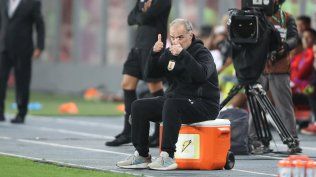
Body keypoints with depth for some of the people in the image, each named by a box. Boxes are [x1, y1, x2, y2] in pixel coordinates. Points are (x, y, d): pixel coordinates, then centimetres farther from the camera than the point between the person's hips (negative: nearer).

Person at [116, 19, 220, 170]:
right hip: (175, 99, 8)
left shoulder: (202, 53, -9)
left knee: (171, 104, -36)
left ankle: (168, 157, -37)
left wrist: (183, 54, -36)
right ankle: (142, 156, -2)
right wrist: (154, 54, -9)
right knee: (139, 106, -4)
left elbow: (202, 75, -29)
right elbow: (151, 74, 7)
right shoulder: (169, 53, 12)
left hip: (203, 104, -8)